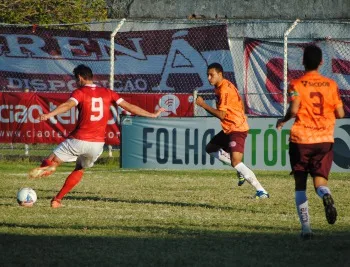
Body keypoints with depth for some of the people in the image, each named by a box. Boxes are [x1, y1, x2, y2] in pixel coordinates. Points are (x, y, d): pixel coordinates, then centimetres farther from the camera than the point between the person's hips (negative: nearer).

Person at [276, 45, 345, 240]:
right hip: (325, 139, 1)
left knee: (300, 184, 10)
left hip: (301, 139, -1)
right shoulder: (331, 85, 4)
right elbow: (340, 113, 3)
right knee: (320, 180, 4)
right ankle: (326, 195, -34)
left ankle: (306, 227, -1)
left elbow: (294, 109, -16)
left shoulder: (297, 85, -4)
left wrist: (283, 121, 4)